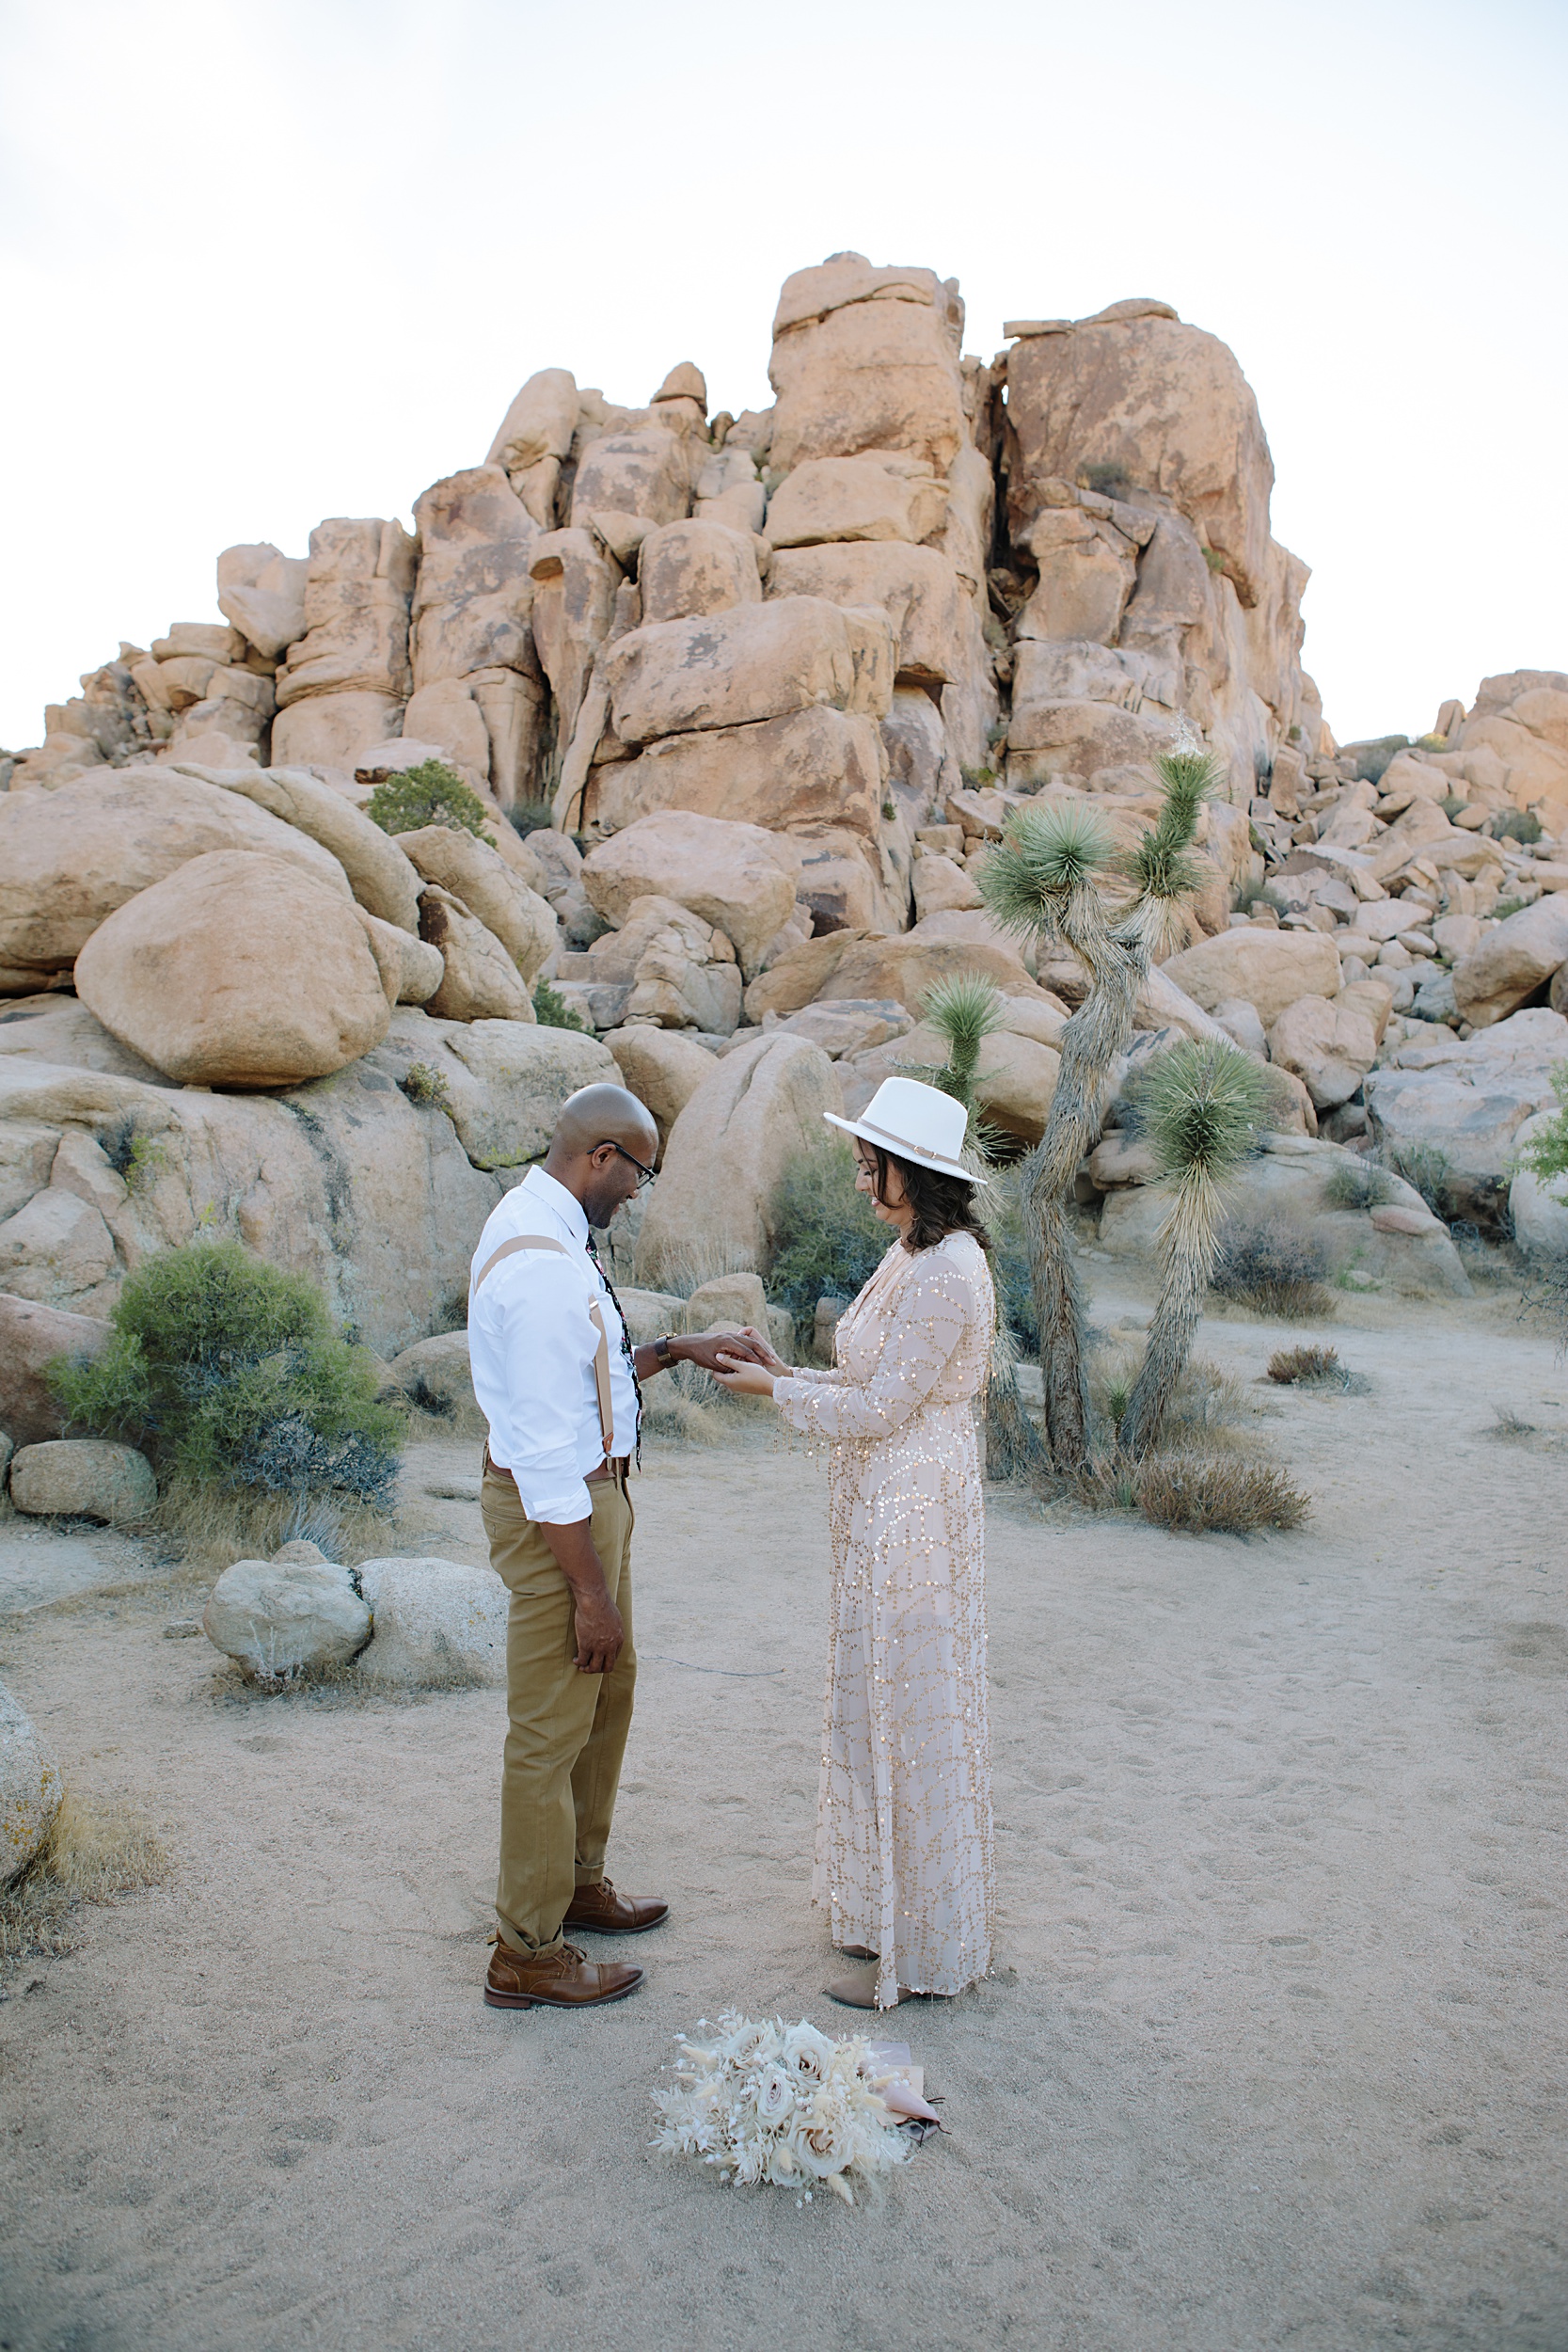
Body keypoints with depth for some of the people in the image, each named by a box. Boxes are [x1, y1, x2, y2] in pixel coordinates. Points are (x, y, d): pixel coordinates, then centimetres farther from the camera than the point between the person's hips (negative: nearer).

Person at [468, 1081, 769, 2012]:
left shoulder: (546, 1227, 7)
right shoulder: (542, 1264, -26)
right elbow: (545, 1448, -26)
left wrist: (674, 1350, 6)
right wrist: (590, 1589, -22)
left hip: (594, 1490, 11)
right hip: (557, 1507, -11)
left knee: (609, 1692, 23)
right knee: (553, 1726, 3)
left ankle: (579, 1883, 42)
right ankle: (528, 1955, 20)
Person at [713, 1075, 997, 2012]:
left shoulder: (946, 1272, -22)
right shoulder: (915, 1255, 9)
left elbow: (880, 1408, -20)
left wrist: (775, 1389, -9)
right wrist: (793, 1374, 9)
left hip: (912, 1510, -10)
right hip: (886, 1504, 10)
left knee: (910, 1712, 2)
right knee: (889, 1706, 19)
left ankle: (919, 1952, 19)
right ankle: (893, 1909, 36)